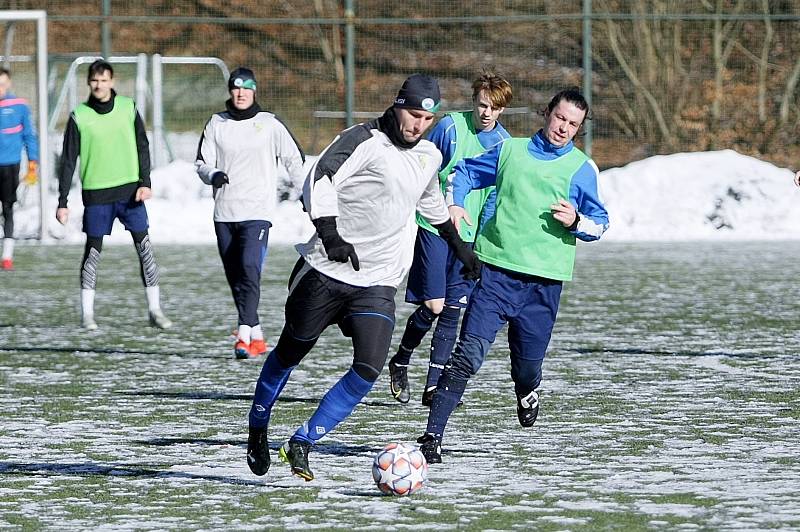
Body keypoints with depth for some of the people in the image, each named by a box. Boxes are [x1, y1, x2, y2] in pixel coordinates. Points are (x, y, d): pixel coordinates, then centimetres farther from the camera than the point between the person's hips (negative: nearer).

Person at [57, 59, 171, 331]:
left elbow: (142, 147, 7)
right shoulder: (79, 116, -1)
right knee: (93, 250, 2)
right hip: (96, 193, -1)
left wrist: (145, 183, -5)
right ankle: (87, 312, 10)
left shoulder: (128, 108, 3)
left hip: (130, 190, 1)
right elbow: (68, 161, 2)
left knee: (144, 247, -4)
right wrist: (62, 202, -1)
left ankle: (155, 309, 0)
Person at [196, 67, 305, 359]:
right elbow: (202, 163, 9)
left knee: (250, 269, -21)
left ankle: (244, 336, -28)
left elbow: (294, 159, 10)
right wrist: (213, 175, -13)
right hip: (224, 212, 4)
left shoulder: (269, 124, 3)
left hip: (257, 212, -4)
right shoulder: (216, 124, 9)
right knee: (234, 277, 6)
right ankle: (257, 336, 18)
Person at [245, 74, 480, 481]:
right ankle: (257, 432, 34)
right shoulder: (365, 140, -12)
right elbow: (319, 179, -25)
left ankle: (301, 445, -6)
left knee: (369, 368, -15)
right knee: (290, 352, 11)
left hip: (377, 284, 5)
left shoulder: (429, 157, 11)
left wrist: (456, 242, 41)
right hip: (327, 274, -5)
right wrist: (329, 233, -37)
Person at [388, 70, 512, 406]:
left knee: (451, 312, 1)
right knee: (433, 305, -8)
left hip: (471, 236, 4)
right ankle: (400, 364, 17)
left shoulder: (504, 144, 4)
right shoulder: (450, 127, -8)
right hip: (434, 227, -4)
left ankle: (433, 386, 7)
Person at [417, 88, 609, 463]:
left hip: (544, 280, 0)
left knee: (528, 364, 6)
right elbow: (465, 172, 25)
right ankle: (432, 435, -15)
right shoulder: (511, 151, 12)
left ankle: (527, 392, 45)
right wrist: (454, 203, 6)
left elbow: (600, 222, 11)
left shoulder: (582, 169, 8)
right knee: (468, 354, -14)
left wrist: (576, 221, -11)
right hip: (498, 268, 0)